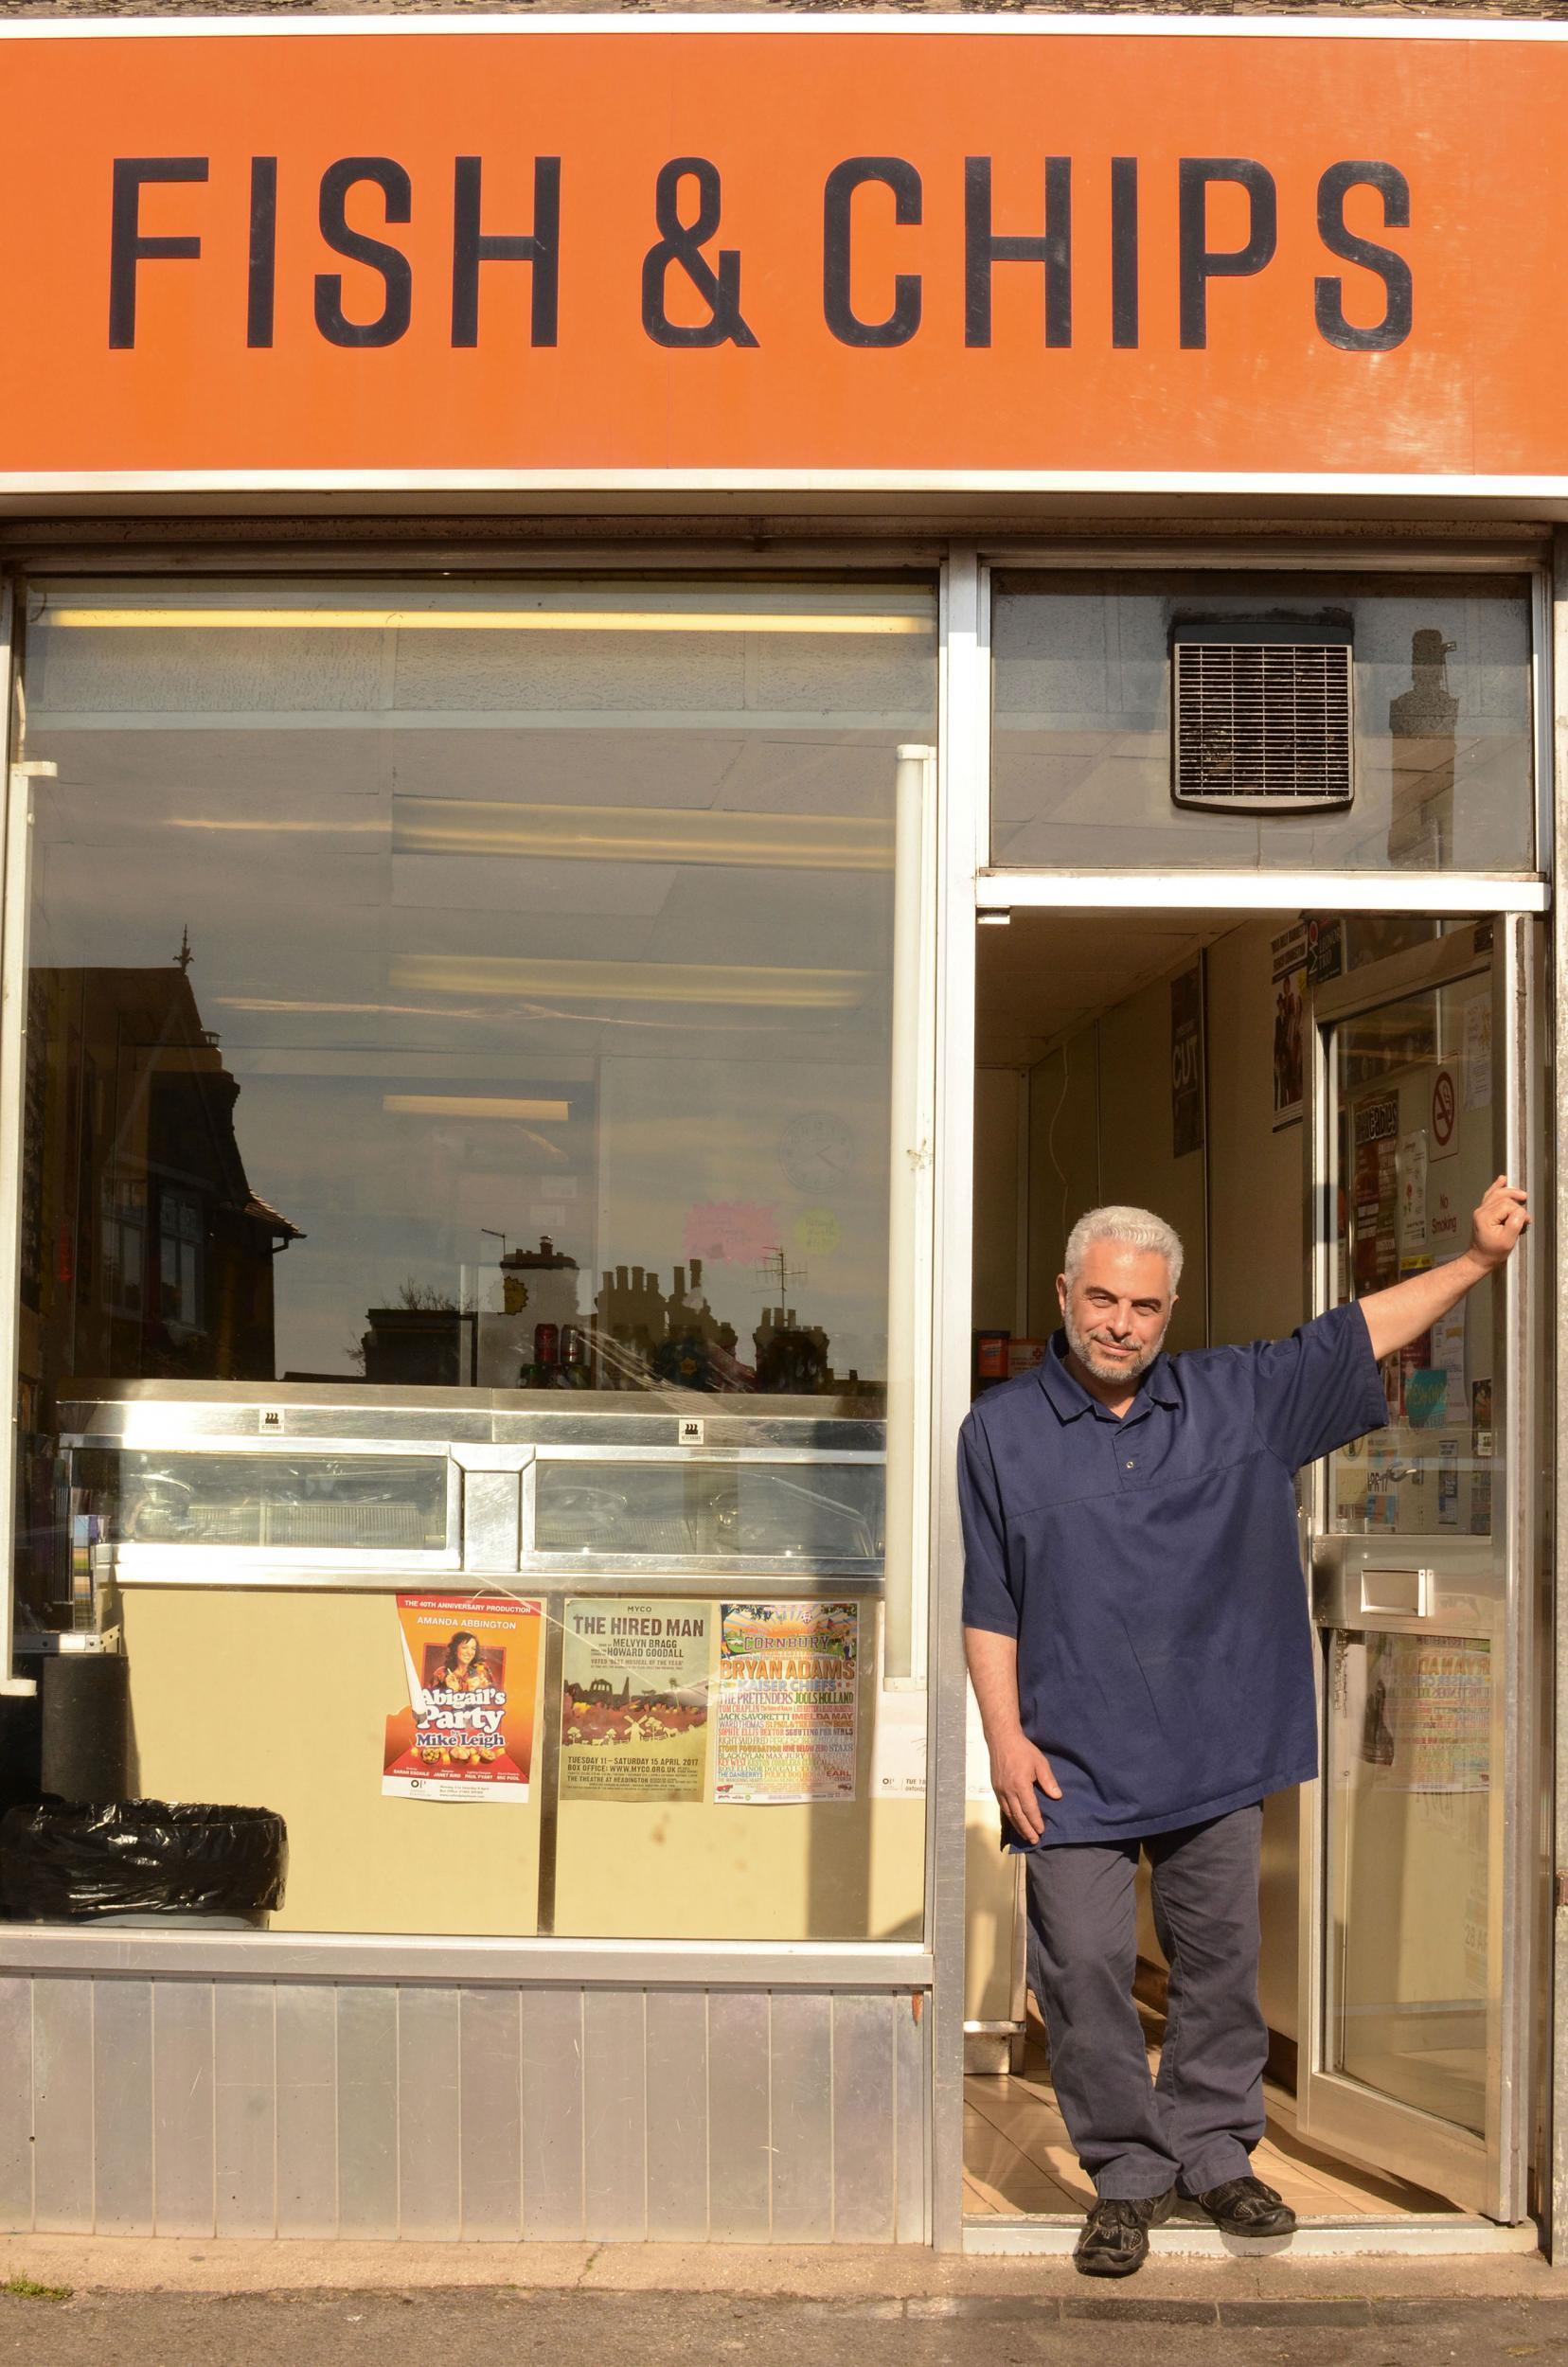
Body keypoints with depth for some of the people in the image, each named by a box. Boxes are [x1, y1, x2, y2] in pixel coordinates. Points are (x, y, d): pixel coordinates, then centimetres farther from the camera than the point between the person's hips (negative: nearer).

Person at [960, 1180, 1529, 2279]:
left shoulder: (1240, 1397, 5)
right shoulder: (1002, 1430, 0)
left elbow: (1359, 1333, 8)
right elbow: (989, 1605, 1)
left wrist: (1479, 1259, 1)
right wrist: (1005, 1737, -5)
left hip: (1216, 1748, 2)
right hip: (1075, 1759, -2)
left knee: (1222, 1957, 10)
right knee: (1086, 1965, -2)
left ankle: (1212, 2149, 27)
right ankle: (1127, 2171, 14)